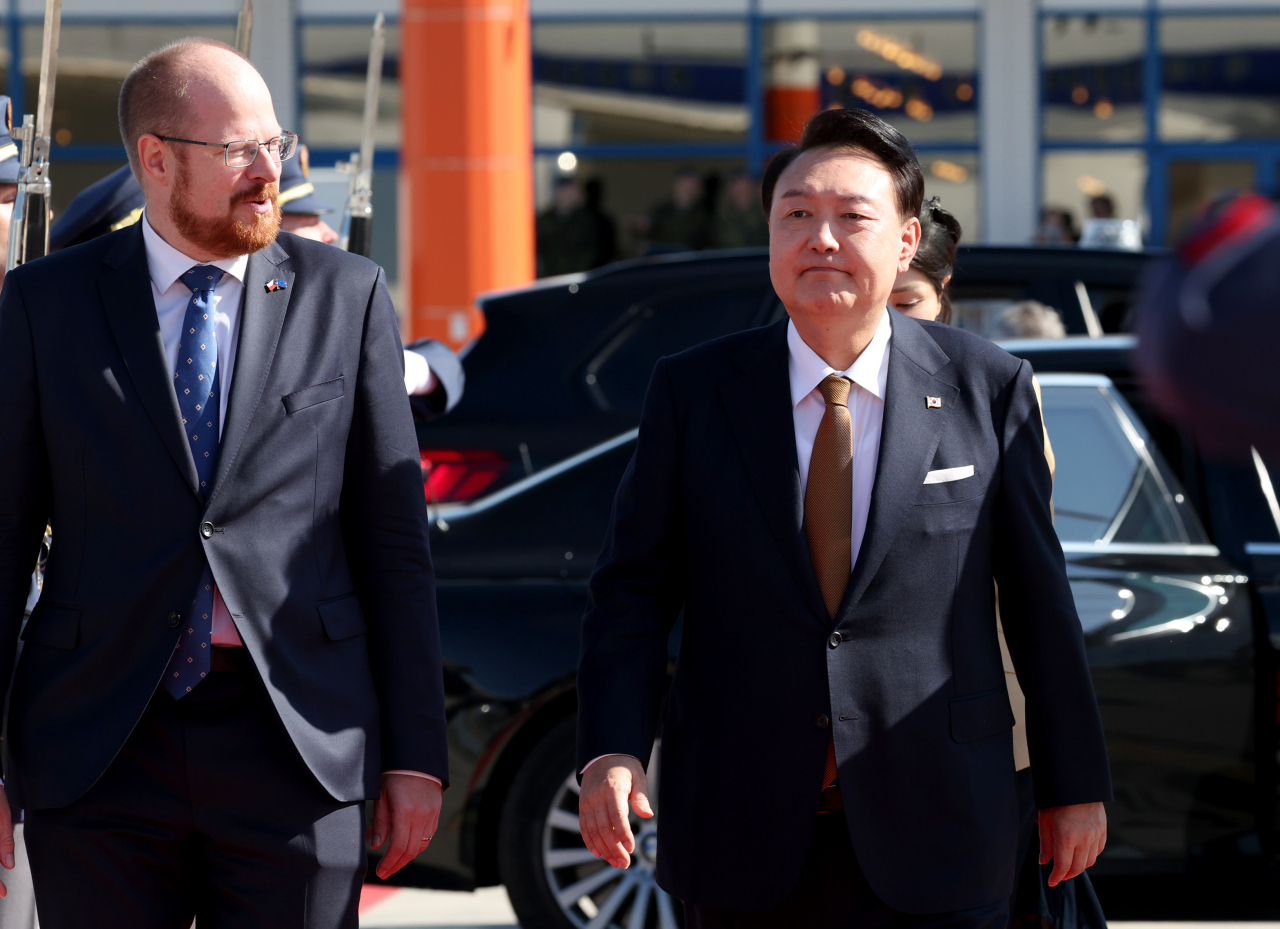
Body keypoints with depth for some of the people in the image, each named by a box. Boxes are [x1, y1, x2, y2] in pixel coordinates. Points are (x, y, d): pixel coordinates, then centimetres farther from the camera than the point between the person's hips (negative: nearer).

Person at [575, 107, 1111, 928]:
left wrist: (1076, 784, 7)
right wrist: (612, 751, -13)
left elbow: (1038, 597, 4)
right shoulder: (693, 392, 4)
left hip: (932, 837, -1)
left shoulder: (987, 388, 1)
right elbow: (634, 590, 2)